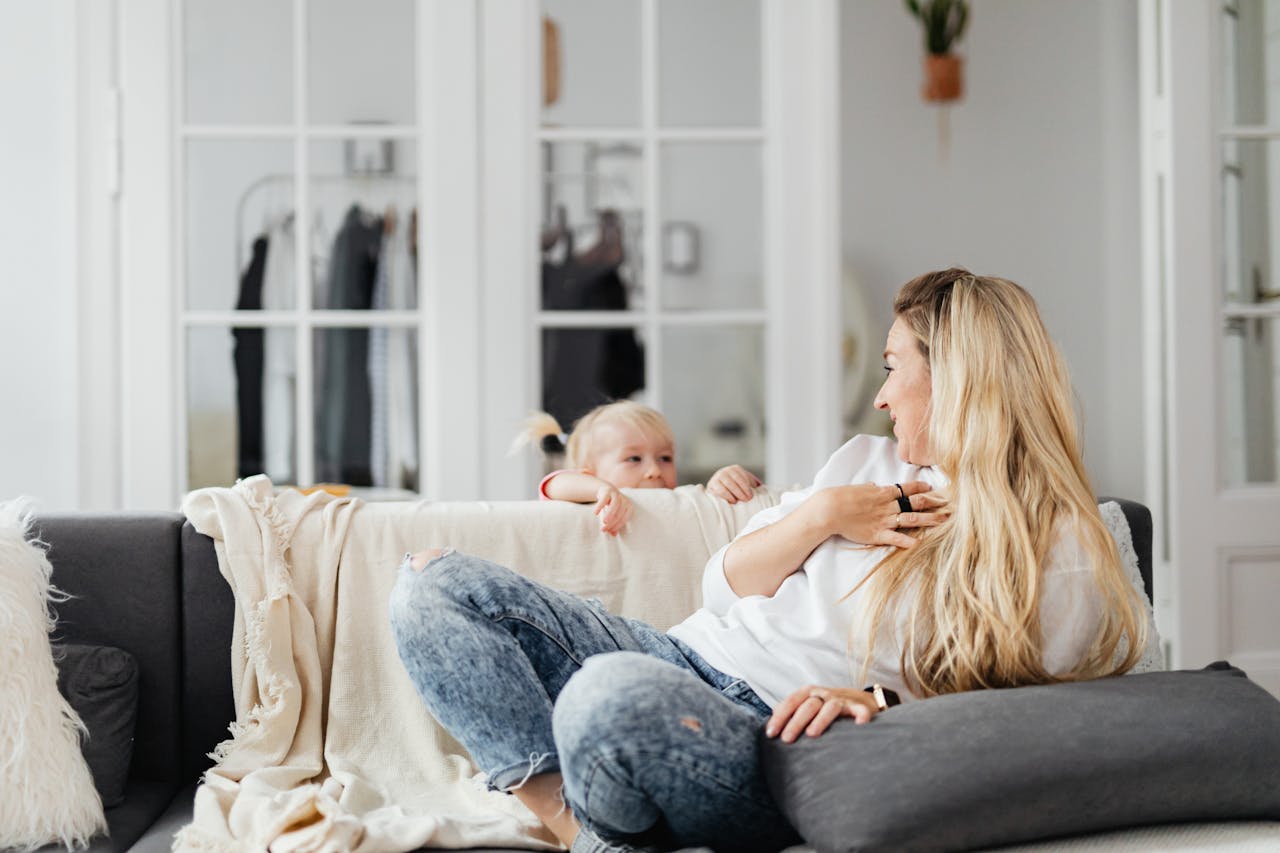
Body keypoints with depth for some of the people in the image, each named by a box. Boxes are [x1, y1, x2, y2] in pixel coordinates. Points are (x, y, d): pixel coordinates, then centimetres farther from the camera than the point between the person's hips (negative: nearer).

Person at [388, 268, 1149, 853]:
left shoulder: (1055, 551, -2)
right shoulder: (866, 461, 18)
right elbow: (725, 586, 16)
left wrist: (879, 701, -21)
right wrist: (820, 517, 0)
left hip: (787, 743, -7)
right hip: (691, 656, 8)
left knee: (615, 693, -41)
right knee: (433, 589, -6)